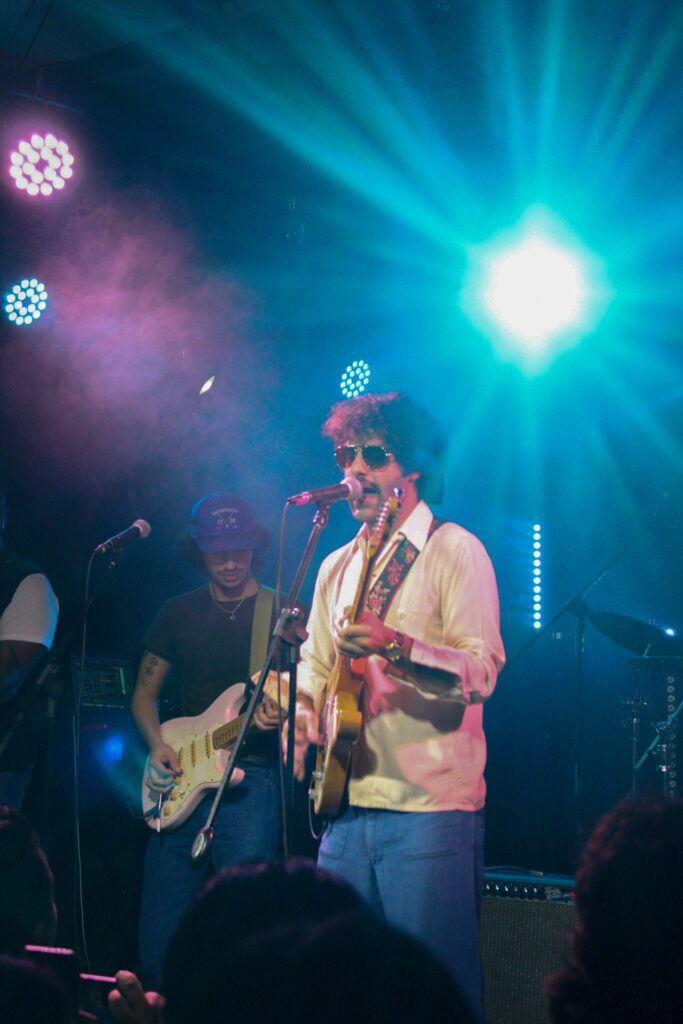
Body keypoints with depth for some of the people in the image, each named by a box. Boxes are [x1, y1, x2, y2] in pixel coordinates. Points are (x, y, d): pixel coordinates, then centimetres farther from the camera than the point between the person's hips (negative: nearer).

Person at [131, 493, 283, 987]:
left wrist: (278, 709, -20)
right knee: (159, 935, 1)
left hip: (252, 777, -3)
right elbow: (144, 693, 19)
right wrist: (158, 746, 0)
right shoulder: (178, 613, 15)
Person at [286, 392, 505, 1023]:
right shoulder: (338, 566, 19)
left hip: (431, 809, -7)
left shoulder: (452, 550, -3)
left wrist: (395, 647, -29)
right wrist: (303, 715, 4)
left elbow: (482, 672, -14)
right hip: (347, 804, 7)